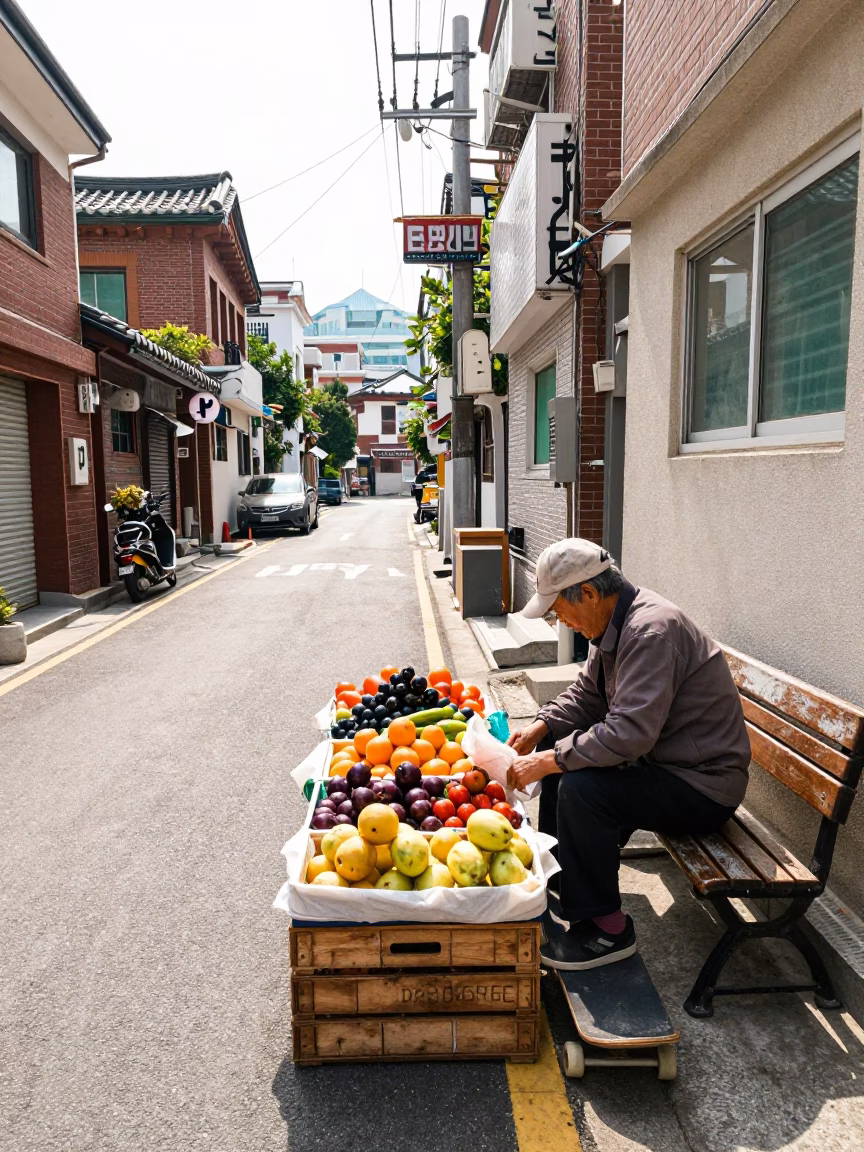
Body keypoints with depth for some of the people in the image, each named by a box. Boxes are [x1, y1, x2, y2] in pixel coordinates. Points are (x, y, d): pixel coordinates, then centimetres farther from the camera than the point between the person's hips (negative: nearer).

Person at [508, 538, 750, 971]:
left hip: (703, 787, -10)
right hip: (660, 757, 10)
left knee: (580, 787, -27)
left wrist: (547, 762, -27)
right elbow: (586, 693, 16)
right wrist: (541, 725, 0)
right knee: (558, 747, 11)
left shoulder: (652, 630, -27)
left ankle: (606, 928, -8)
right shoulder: (617, 622, 4)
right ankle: (560, 881, 20)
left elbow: (629, 733, -34)